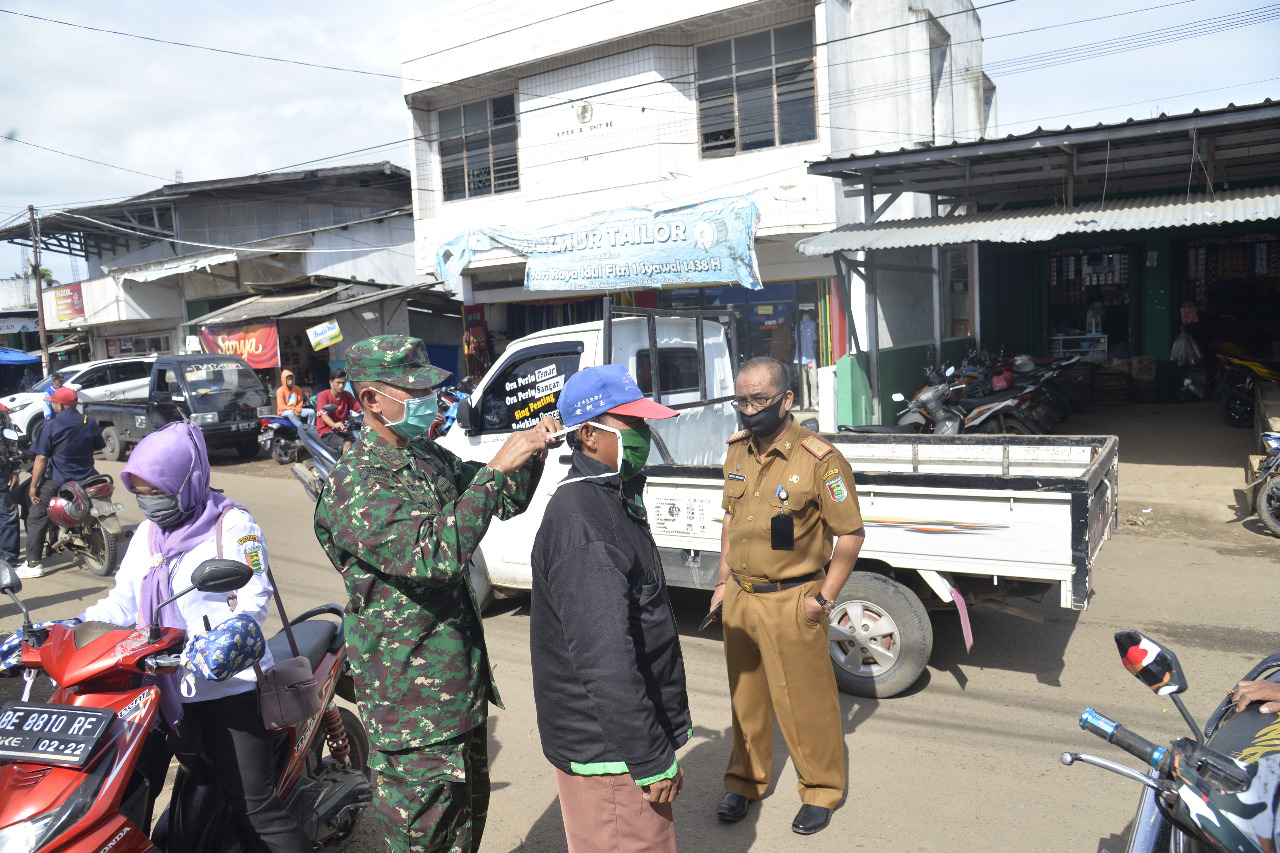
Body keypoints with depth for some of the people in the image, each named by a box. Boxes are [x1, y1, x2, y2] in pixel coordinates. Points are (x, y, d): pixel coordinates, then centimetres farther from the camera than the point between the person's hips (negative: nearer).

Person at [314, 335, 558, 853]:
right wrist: (498, 468, -31)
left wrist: (532, 452, -6)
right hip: (412, 699, -8)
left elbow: (508, 503, 13)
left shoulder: (429, 458, 5)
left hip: (463, 681, 8)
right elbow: (435, 554, -34)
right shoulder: (354, 486, -22)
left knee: (469, 809, 23)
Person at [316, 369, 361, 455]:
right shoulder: (323, 395, -6)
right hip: (327, 432, -5)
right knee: (347, 444, -33)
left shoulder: (347, 395, 9)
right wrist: (334, 425, -44)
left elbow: (360, 409, -3)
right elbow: (323, 415, -22)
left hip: (344, 431, 5)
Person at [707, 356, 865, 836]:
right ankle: (745, 779, 38)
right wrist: (724, 581, 11)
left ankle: (821, 790, 30)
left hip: (792, 603, -6)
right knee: (746, 696, 19)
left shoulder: (820, 461, -17)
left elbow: (850, 534, -13)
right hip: (740, 598, 6)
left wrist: (824, 599, -13)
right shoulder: (738, 451, 3)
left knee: (804, 702, 8)